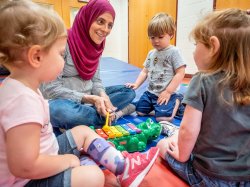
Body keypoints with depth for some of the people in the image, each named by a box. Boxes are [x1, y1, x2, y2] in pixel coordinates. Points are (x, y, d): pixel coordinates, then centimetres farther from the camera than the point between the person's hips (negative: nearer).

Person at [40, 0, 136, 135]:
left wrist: (103, 95, -18)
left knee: (128, 92, 0)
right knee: (59, 111, -40)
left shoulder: (95, 44, 3)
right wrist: (89, 99, -28)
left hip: (88, 100, 7)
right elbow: (51, 88, -21)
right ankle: (115, 112, -18)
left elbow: (95, 80, 5)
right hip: (63, 102, -6)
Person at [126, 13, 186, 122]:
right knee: (139, 112, 7)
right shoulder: (151, 53, 8)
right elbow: (145, 71, 15)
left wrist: (168, 92, -18)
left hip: (166, 94, -6)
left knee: (162, 118, -17)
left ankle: (177, 101, 10)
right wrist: (136, 84, 0)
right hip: (150, 92, 7)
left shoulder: (174, 52, -13)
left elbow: (180, 74, -16)